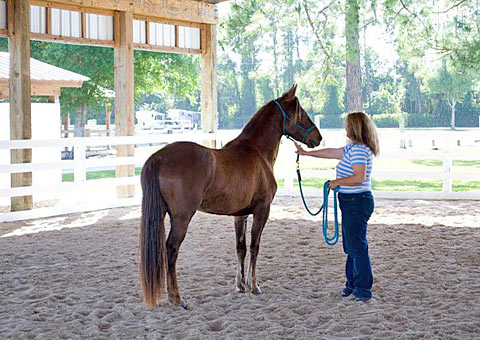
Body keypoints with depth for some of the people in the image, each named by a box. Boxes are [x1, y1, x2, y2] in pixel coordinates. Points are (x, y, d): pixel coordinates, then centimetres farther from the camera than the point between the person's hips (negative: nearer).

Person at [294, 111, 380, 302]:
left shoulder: (359, 150, -17)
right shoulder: (353, 148, 15)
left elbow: (359, 177, -27)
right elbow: (332, 152, 26)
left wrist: (336, 182, -15)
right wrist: (306, 153, 32)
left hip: (356, 202, -11)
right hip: (352, 202, 11)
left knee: (357, 246, -6)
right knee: (351, 246, 16)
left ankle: (363, 291, -1)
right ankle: (352, 286, 26)